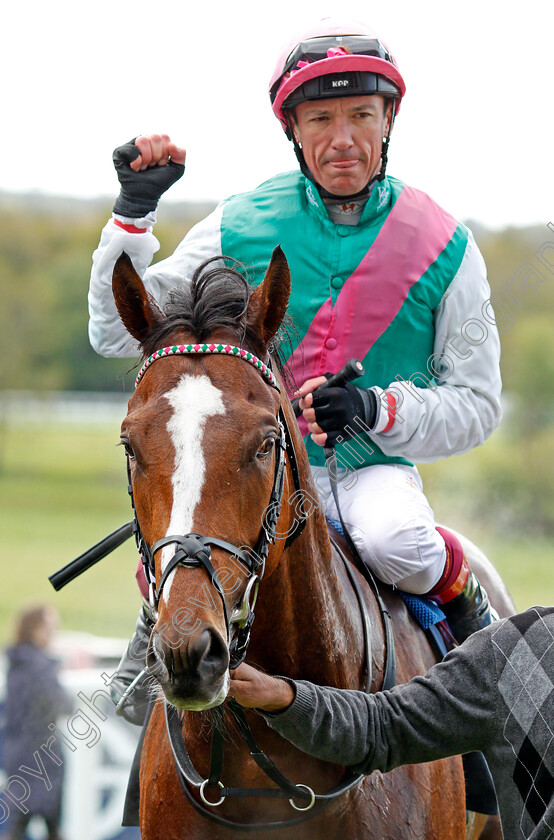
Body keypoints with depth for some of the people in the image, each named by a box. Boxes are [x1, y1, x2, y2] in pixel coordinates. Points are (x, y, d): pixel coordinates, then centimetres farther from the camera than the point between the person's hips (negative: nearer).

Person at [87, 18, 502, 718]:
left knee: (395, 541, -36)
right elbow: (116, 333, 3)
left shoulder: (443, 247, -3)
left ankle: (468, 608, -1)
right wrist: (133, 213, -10)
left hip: (376, 469, -1)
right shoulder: (241, 228, -1)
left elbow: (477, 404, 2)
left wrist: (380, 410, -16)